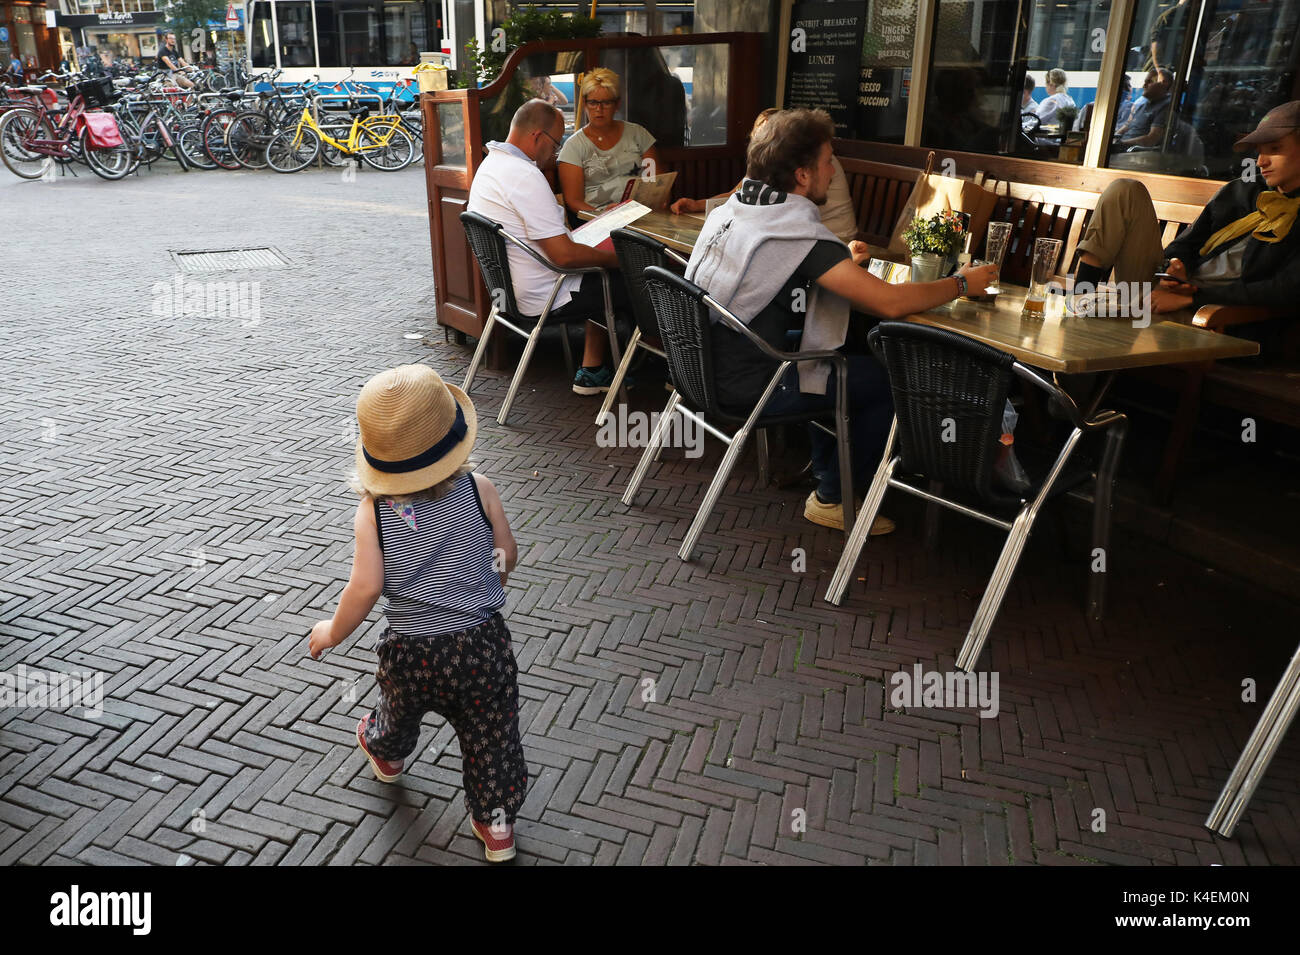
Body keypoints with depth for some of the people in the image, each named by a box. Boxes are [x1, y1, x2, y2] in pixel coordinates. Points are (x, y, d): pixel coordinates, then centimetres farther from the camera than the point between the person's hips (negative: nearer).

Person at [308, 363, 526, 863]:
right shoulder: (478, 489, -11)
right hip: (481, 641, -1)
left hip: (410, 651, 1)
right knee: (491, 735, 17)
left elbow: (366, 586, -16)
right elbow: (507, 558, 0)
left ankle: (386, 752, 63)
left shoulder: (372, 510, -13)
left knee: (401, 709, 33)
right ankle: (496, 823, 31)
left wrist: (333, 632, 2)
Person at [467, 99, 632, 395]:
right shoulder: (525, 176, -25)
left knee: (605, 281, 24)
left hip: (512, 287, 10)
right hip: (542, 298, -10)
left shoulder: (491, 164, 9)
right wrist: (614, 258, -13)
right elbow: (565, 255, -26)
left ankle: (591, 371, 22)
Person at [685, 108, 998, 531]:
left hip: (702, 364, 9)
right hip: (746, 389, -9)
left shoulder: (731, 207, 4)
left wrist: (840, 262, 23)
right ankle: (833, 499, 15)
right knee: (888, 379, 3)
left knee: (835, 358, 28)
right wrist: (962, 282, -7)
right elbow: (891, 302, -24)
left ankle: (825, 469, 36)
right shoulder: (799, 230, -21)